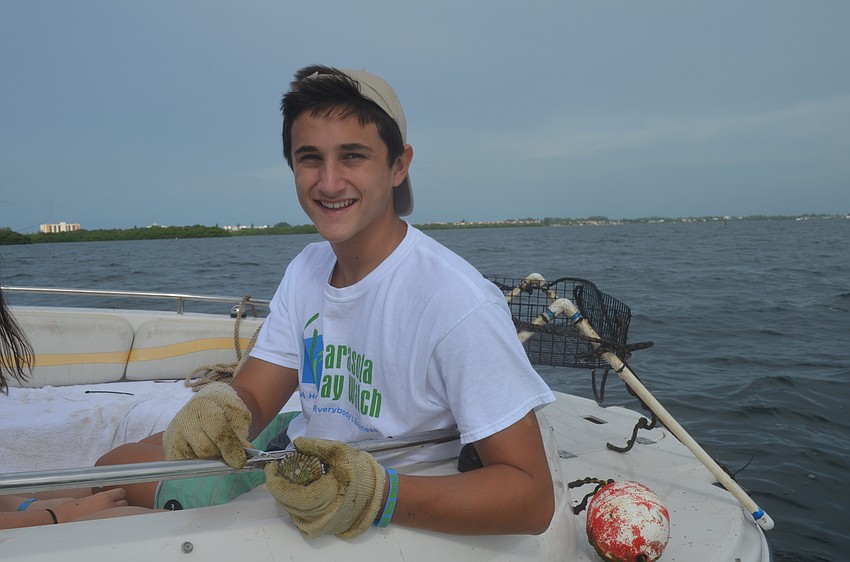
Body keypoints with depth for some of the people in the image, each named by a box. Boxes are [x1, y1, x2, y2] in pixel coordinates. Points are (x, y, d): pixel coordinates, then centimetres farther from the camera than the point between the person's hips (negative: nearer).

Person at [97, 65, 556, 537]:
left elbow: (532, 499, -27)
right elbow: (254, 397, -1)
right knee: (118, 463, 8)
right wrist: (218, 409, -25)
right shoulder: (307, 269, -2)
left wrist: (378, 494, -40)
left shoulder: (458, 303, -28)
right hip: (297, 472, 7)